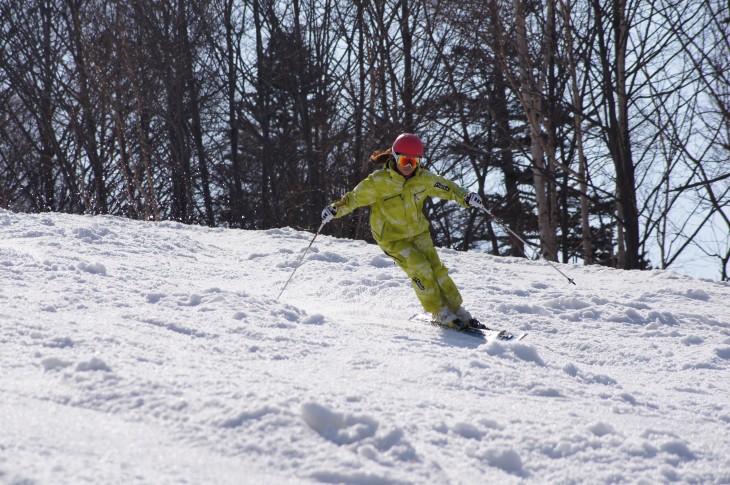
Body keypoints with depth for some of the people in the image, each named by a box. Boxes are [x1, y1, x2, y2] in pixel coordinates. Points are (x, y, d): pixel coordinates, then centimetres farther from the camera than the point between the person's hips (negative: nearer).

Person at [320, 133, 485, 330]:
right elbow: (355, 198, -13)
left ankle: (457, 310, 9)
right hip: (392, 238, -4)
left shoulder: (423, 178, -8)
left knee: (436, 268, -3)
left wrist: (465, 197, -14)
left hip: (418, 232, 4)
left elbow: (447, 188, 2)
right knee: (420, 269, -16)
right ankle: (440, 313, -4)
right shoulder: (378, 181, -20)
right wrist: (336, 209, -28)